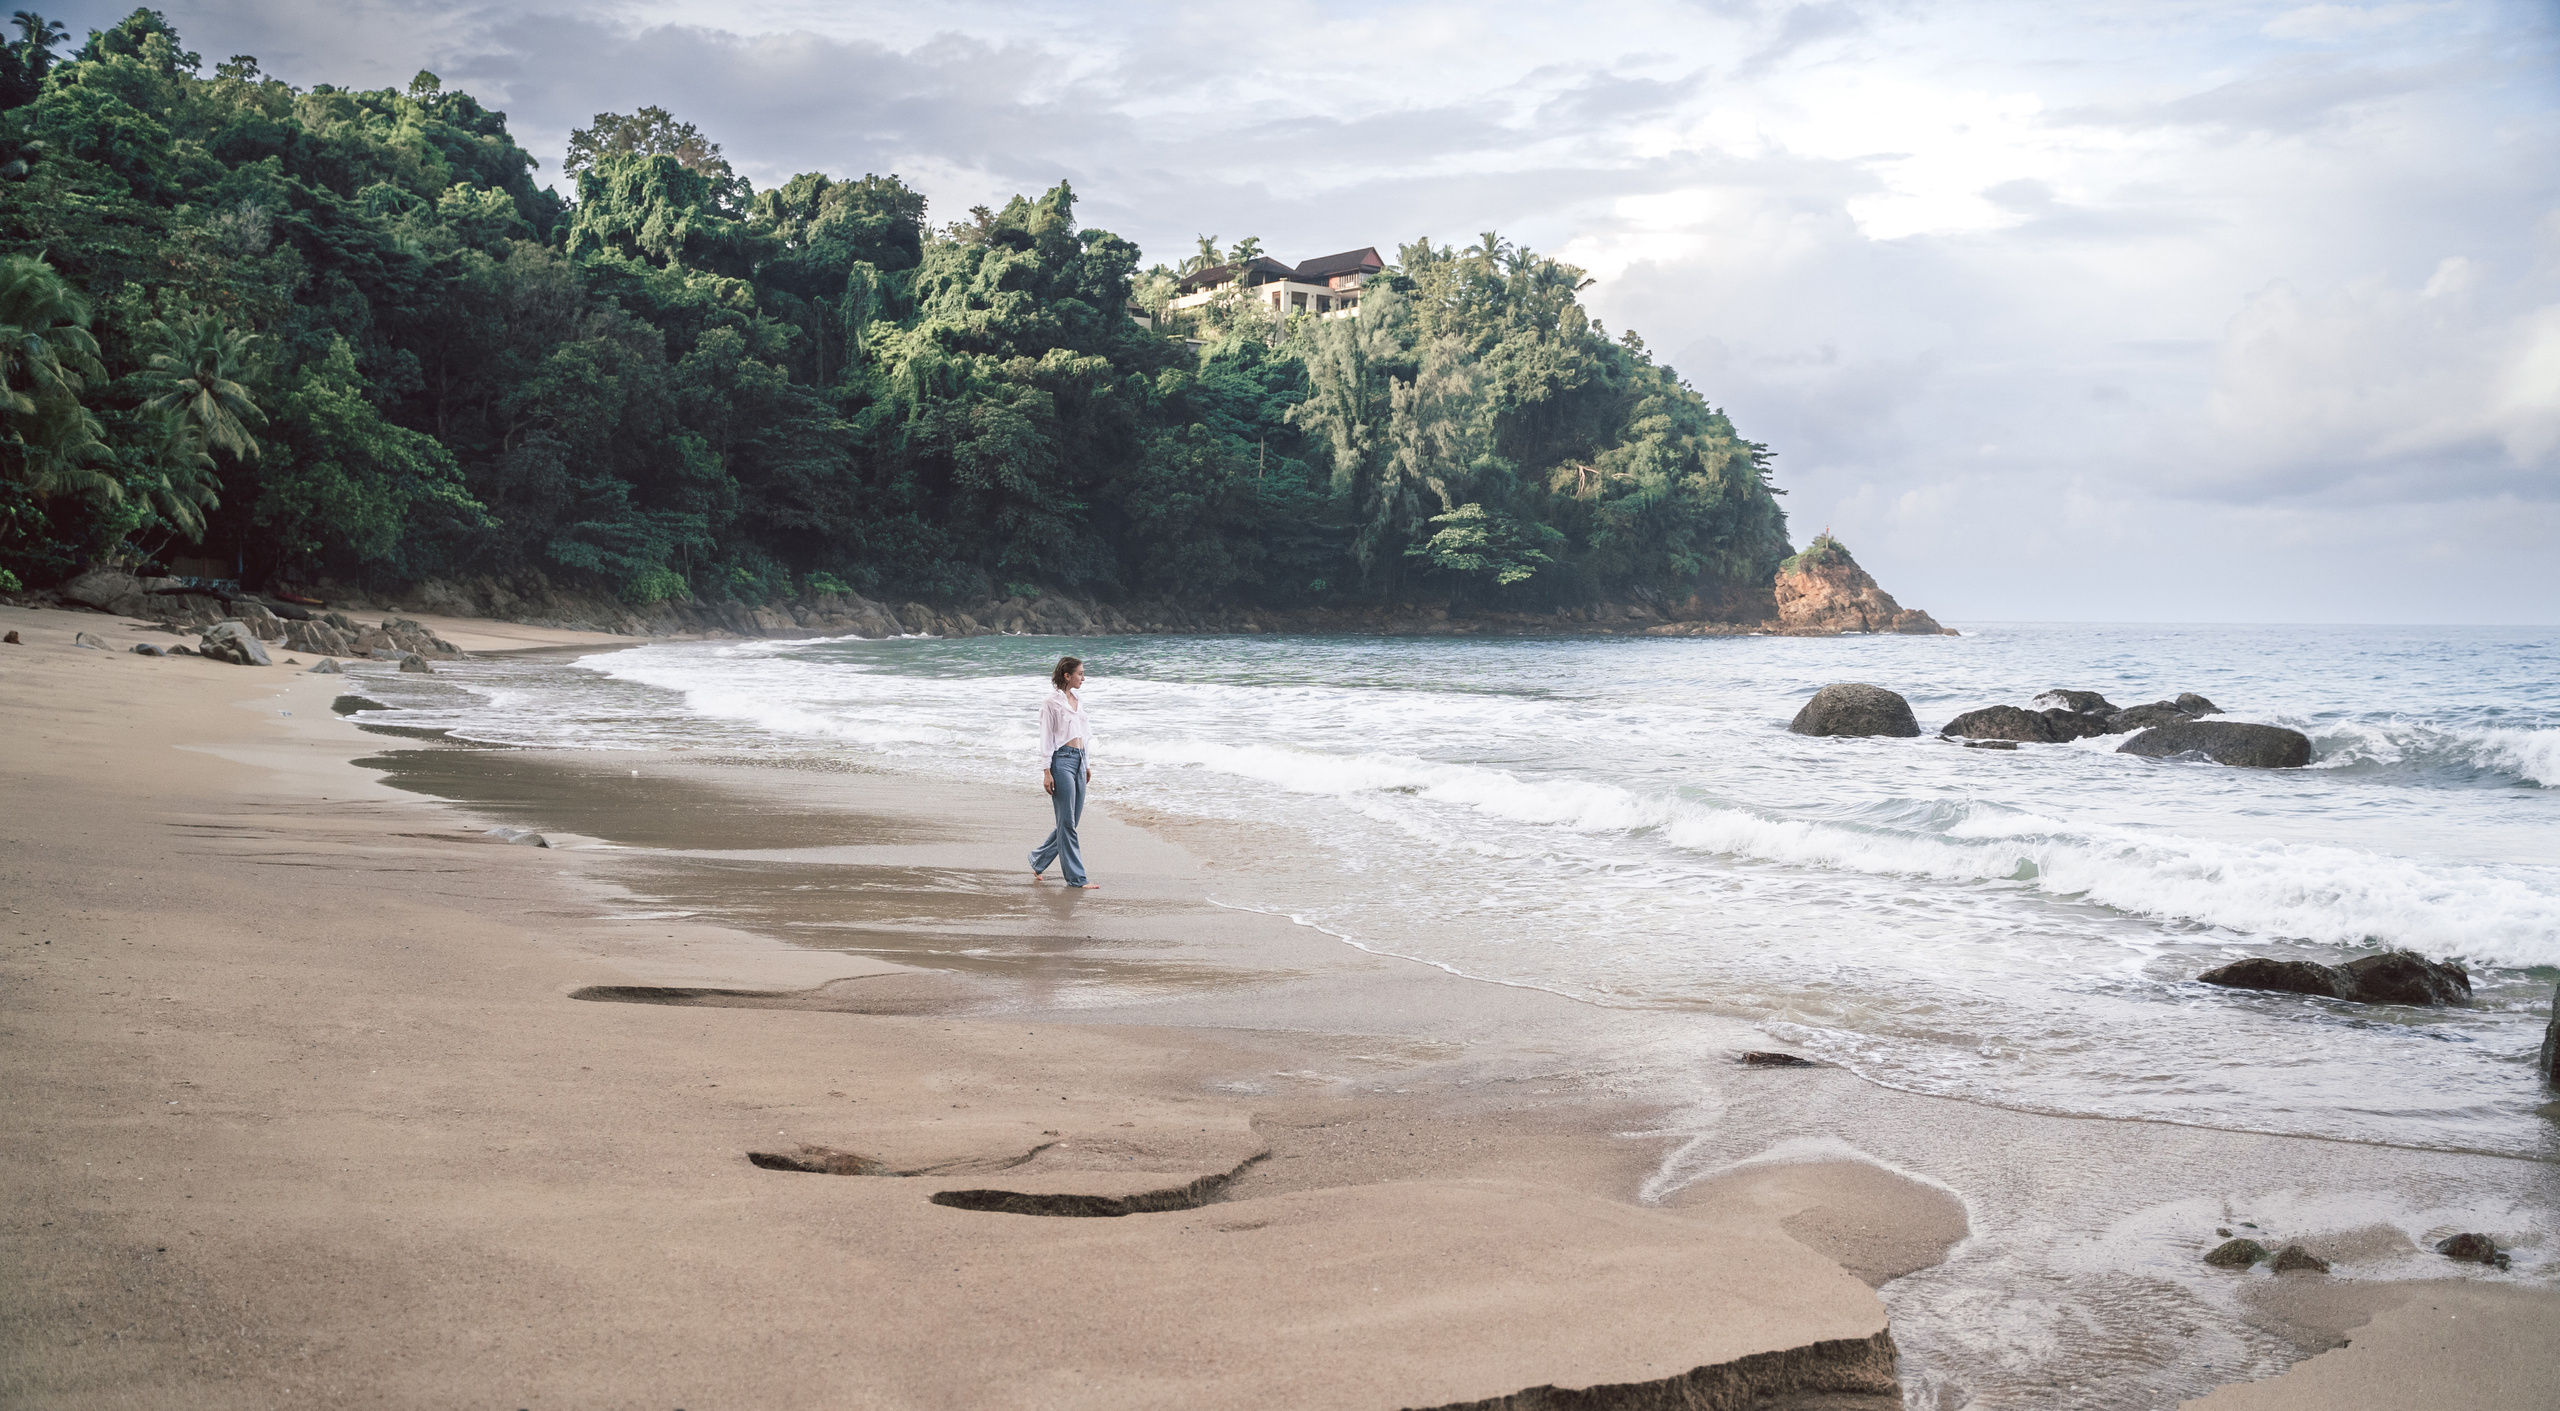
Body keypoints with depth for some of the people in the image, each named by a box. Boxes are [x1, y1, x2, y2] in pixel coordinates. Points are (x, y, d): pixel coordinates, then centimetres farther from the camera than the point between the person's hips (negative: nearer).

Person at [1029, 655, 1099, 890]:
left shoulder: (1078, 701, 15)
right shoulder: (1051, 702, -7)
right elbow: (1046, 738, -9)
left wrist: (1086, 765, 21)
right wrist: (1046, 772, -13)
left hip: (1078, 759, 8)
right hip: (1061, 760, -8)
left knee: (1071, 821, 10)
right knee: (1067, 822, -4)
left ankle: (1038, 859, 27)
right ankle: (1076, 877, -1)